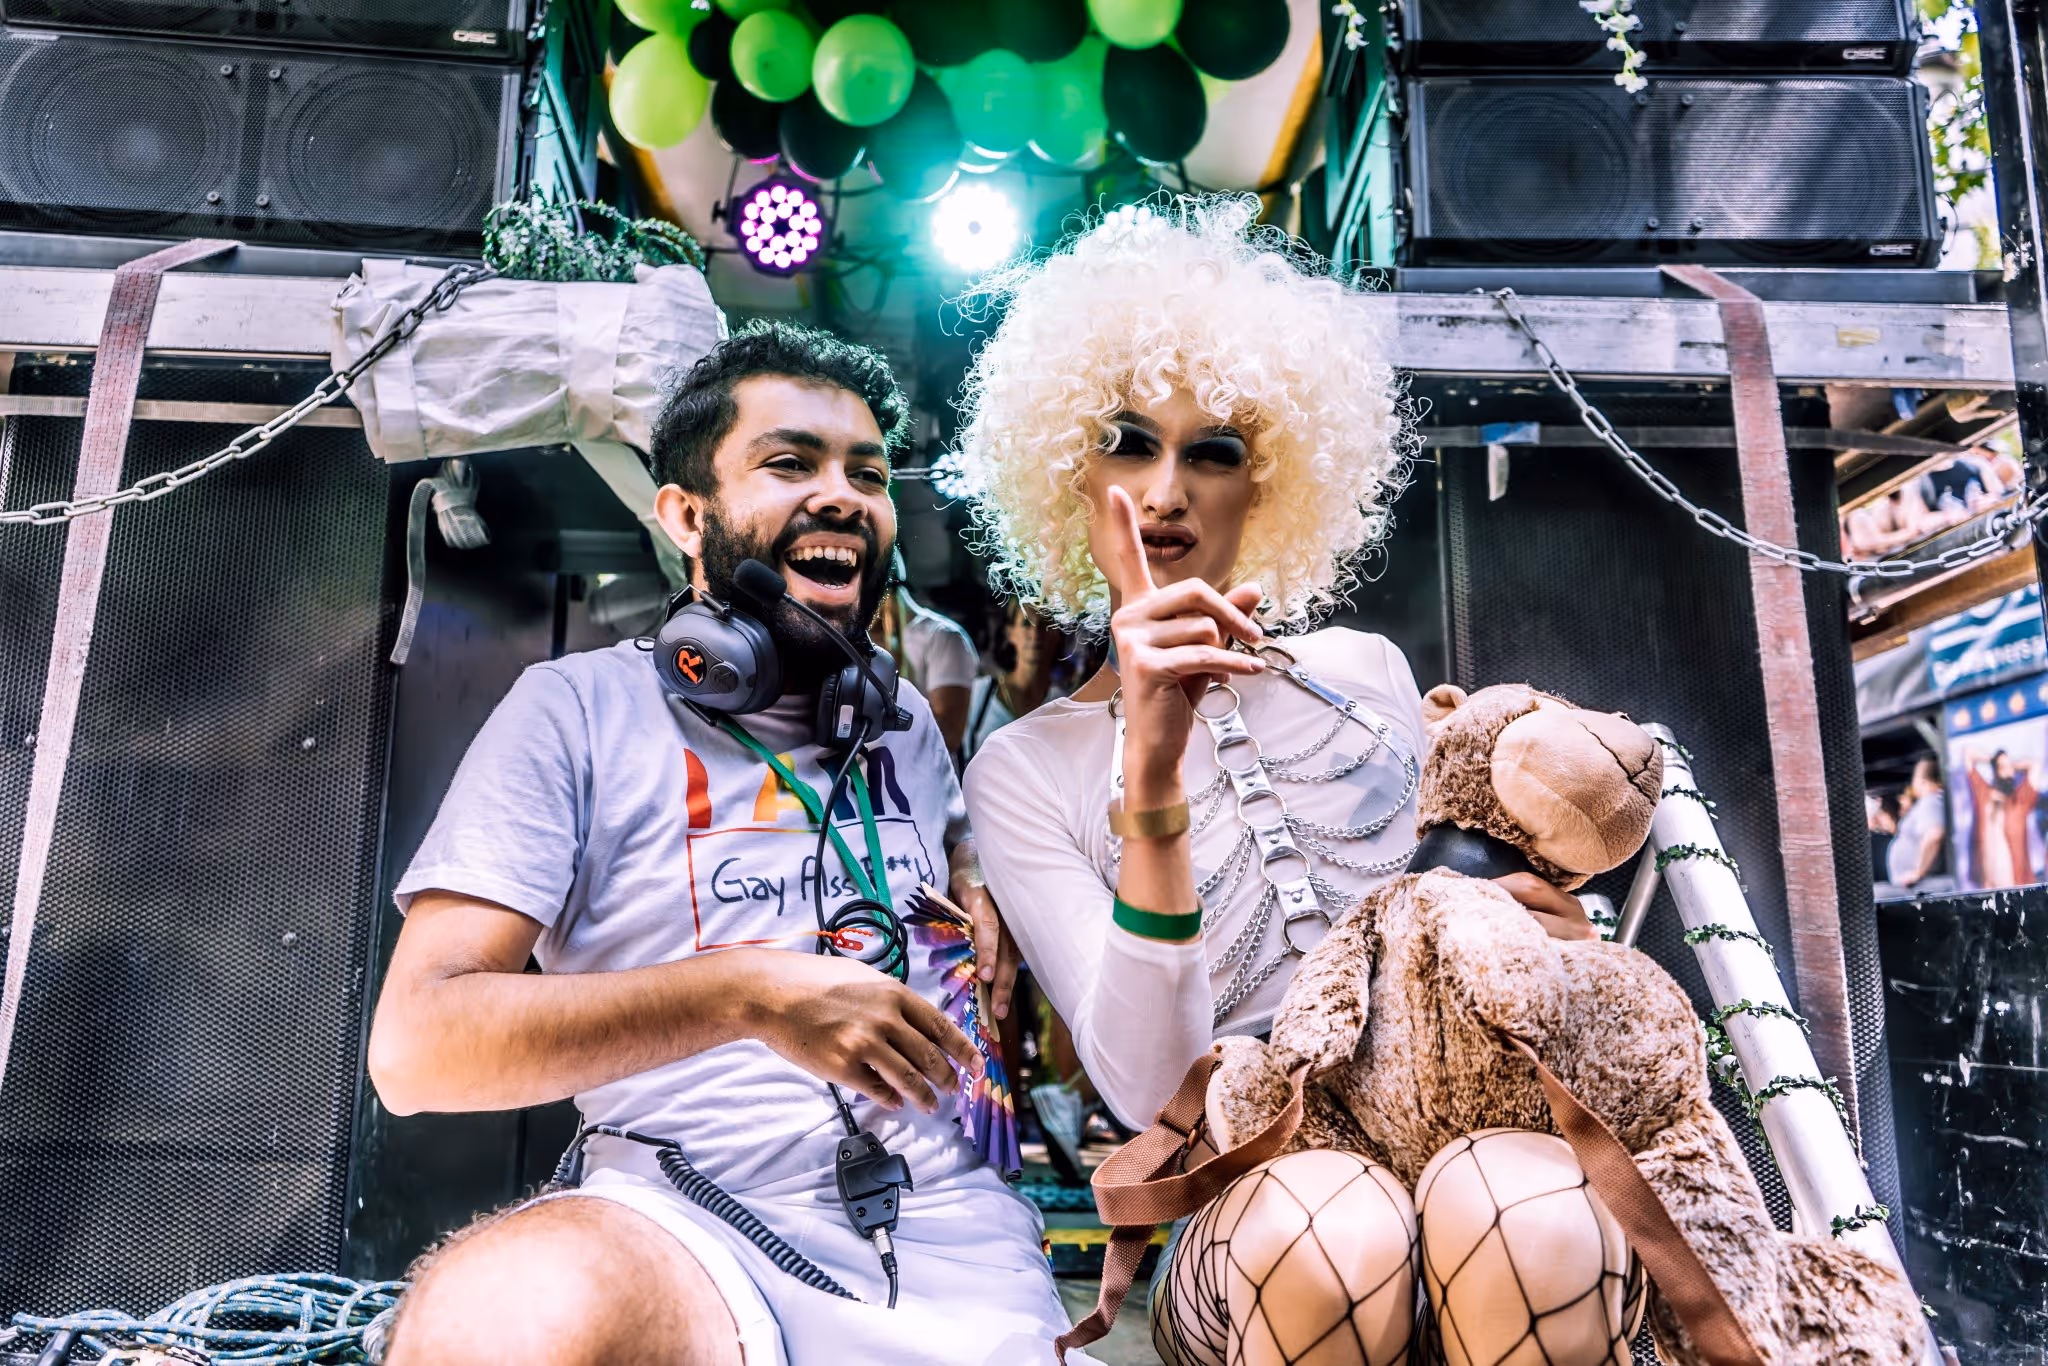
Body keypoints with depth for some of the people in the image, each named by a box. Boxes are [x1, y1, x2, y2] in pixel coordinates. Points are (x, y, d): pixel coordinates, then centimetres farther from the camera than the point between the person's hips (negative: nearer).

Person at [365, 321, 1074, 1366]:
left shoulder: (905, 722, 17)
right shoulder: (580, 709, 0)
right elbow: (415, 1043, -8)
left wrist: (988, 902, 12)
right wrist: (746, 990, -18)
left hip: (954, 1241, 4)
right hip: (685, 1234, -3)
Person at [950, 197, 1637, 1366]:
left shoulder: (1364, 673, 9)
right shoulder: (1025, 769, 0)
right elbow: (1150, 1089, -13)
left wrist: (1539, 931, -3)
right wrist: (1149, 779, -26)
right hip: (1243, 1214, -1)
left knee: (1526, 1228, -33)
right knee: (1335, 1234, -35)